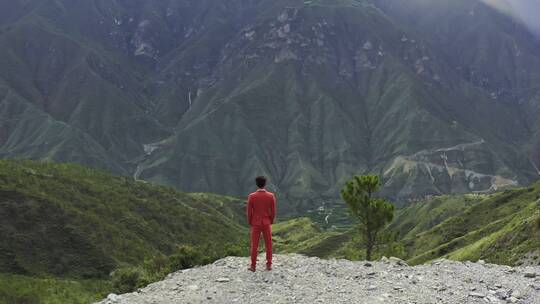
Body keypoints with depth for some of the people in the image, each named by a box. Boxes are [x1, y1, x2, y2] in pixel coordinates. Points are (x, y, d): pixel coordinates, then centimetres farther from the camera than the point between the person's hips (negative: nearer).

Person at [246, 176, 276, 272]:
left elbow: (249, 211, -7)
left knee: (254, 245, 6)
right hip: (266, 223, 1)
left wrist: (249, 223, 8)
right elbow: (273, 211, -3)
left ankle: (253, 266, 10)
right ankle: (269, 265, 14)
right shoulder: (271, 196, -8)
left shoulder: (251, 196, -12)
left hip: (255, 224, -1)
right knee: (268, 244, 11)